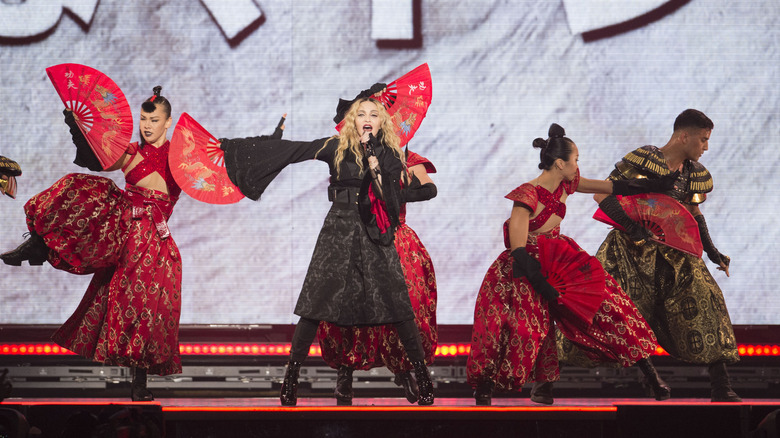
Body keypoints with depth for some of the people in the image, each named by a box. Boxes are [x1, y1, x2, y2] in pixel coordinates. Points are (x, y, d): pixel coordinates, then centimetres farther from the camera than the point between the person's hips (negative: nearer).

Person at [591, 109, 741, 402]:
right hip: (634, 248, -5)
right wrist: (632, 226, -29)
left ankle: (721, 388, -1)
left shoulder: (693, 172, 4)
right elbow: (601, 194, -18)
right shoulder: (643, 160, -16)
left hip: (673, 250, 6)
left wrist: (712, 251, 14)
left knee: (703, 301, -7)